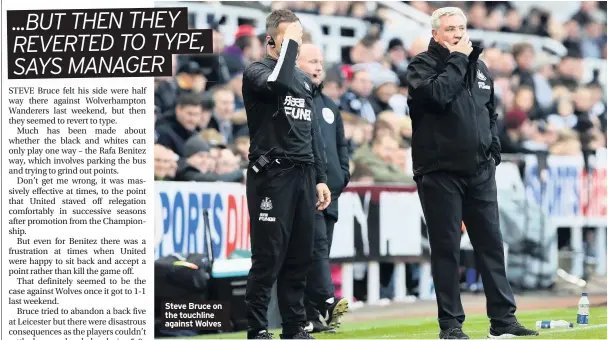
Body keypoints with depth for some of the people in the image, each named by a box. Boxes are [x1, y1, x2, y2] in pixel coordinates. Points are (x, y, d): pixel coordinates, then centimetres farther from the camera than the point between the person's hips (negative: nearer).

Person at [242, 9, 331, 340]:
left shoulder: (304, 79, 20)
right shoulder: (256, 72, -1)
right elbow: (278, 83, -26)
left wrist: (320, 178, 18)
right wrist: (289, 44, -13)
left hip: (303, 176, 7)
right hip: (272, 174, -7)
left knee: (300, 257, 6)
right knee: (269, 257, -8)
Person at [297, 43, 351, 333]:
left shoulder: (328, 106, 24)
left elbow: (341, 144, 29)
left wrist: (343, 173, 14)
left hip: (330, 190, 8)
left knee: (321, 250, 7)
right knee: (317, 246, -19)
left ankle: (312, 316, 9)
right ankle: (328, 303, -29)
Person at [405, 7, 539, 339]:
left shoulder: (479, 67, 14)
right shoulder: (422, 65, -3)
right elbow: (437, 94, -23)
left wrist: (493, 148, 10)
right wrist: (458, 59, -12)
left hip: (480, 172, 5)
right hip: (440, 172, -5)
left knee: (491, 245, 5)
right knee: (446, 248, -2)